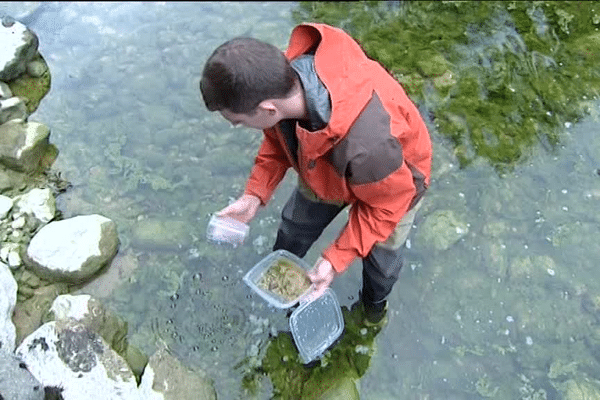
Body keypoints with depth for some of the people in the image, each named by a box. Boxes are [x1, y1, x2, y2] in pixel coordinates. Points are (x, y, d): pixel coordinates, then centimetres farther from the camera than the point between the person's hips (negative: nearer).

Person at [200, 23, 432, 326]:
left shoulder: (367, 144, -50)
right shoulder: (283, 78, -33)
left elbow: (384, 205, -28)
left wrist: (335, 260, -26)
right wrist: (254, 195, -18)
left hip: (393, 184, -4)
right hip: (326, 169, 5)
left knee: (381, 260, 15)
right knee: (292, 232, 18)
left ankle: (375, 299, 53)